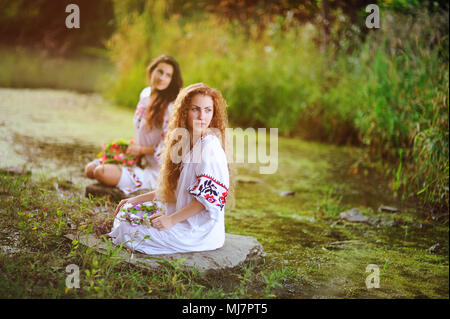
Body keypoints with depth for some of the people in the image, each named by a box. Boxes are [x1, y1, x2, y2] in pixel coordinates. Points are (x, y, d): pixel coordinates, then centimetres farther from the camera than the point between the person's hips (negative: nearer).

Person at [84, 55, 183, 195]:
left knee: (102, 172, -23)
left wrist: (140, 149, -13)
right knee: (90, 169, 7)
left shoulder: (171, 107, -21)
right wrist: (131, 147, 7)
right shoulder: (145, 94, 6)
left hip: (154, 173, -9)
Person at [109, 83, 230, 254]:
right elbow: (171, 189, 19)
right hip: (185, 221, 9)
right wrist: (138, 199, 15)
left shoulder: (210, 145, -17)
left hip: (200, 232, -9)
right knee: (125, 213, 15)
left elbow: (209, 196, -20)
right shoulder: (185, 143, 11)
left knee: (127, 231, -12)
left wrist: (172, 219, -18)